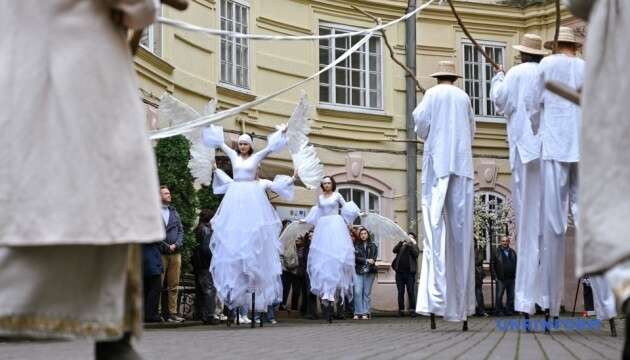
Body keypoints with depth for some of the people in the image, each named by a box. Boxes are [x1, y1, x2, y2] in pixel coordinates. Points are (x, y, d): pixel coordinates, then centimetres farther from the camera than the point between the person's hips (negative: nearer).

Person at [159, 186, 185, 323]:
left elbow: (180, 230, 15)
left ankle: (172, 312, 7)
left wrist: (176, 245, -2)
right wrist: (166, 246, -11)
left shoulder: (174, 212, 18)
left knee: (174, 285, 4)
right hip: (160, 253, -5)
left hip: (175, 252, 5)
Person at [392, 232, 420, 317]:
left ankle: (412, 310, -1)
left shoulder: (414, 247, 10)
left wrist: (412, 243, -12)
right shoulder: (402, 246, 14)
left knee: (411, 292, -4)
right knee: (400, 292, 4)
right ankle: (401, 310, 8)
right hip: (400, 272, 2)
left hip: (410, 272, -2)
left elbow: (416, 254, -10)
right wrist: (401, 242, -13)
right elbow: (394, 250, -3)